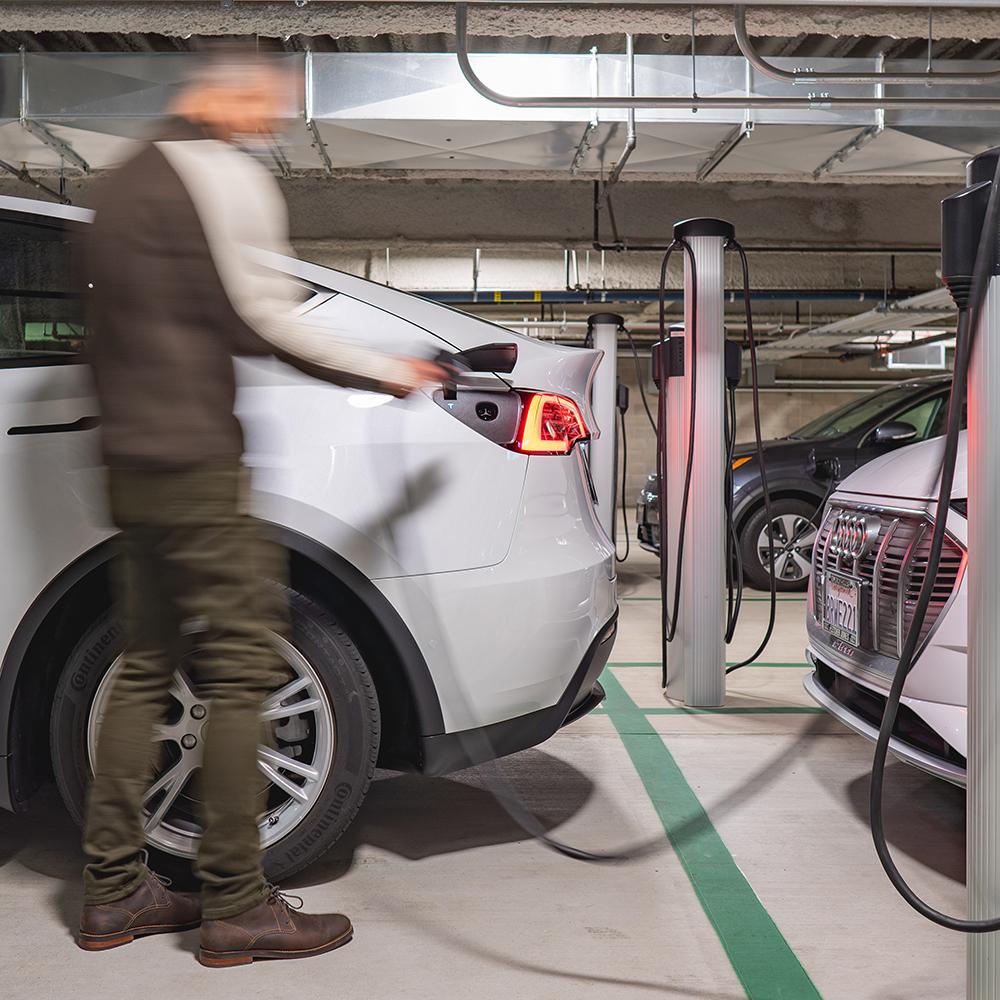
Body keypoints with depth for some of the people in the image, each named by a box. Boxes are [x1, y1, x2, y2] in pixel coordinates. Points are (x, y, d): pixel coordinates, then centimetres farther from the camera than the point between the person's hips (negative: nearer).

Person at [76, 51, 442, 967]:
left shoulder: (125, 182, 22)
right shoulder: (223, 172, -7)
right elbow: (261, 321, -13)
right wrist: (388, 372, -6)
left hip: (130, 465, 9)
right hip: (196, 466, -9)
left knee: (146, 668, 12)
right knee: (240, 672, -5)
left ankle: (114, 891, 16)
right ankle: (237, 906, -1)